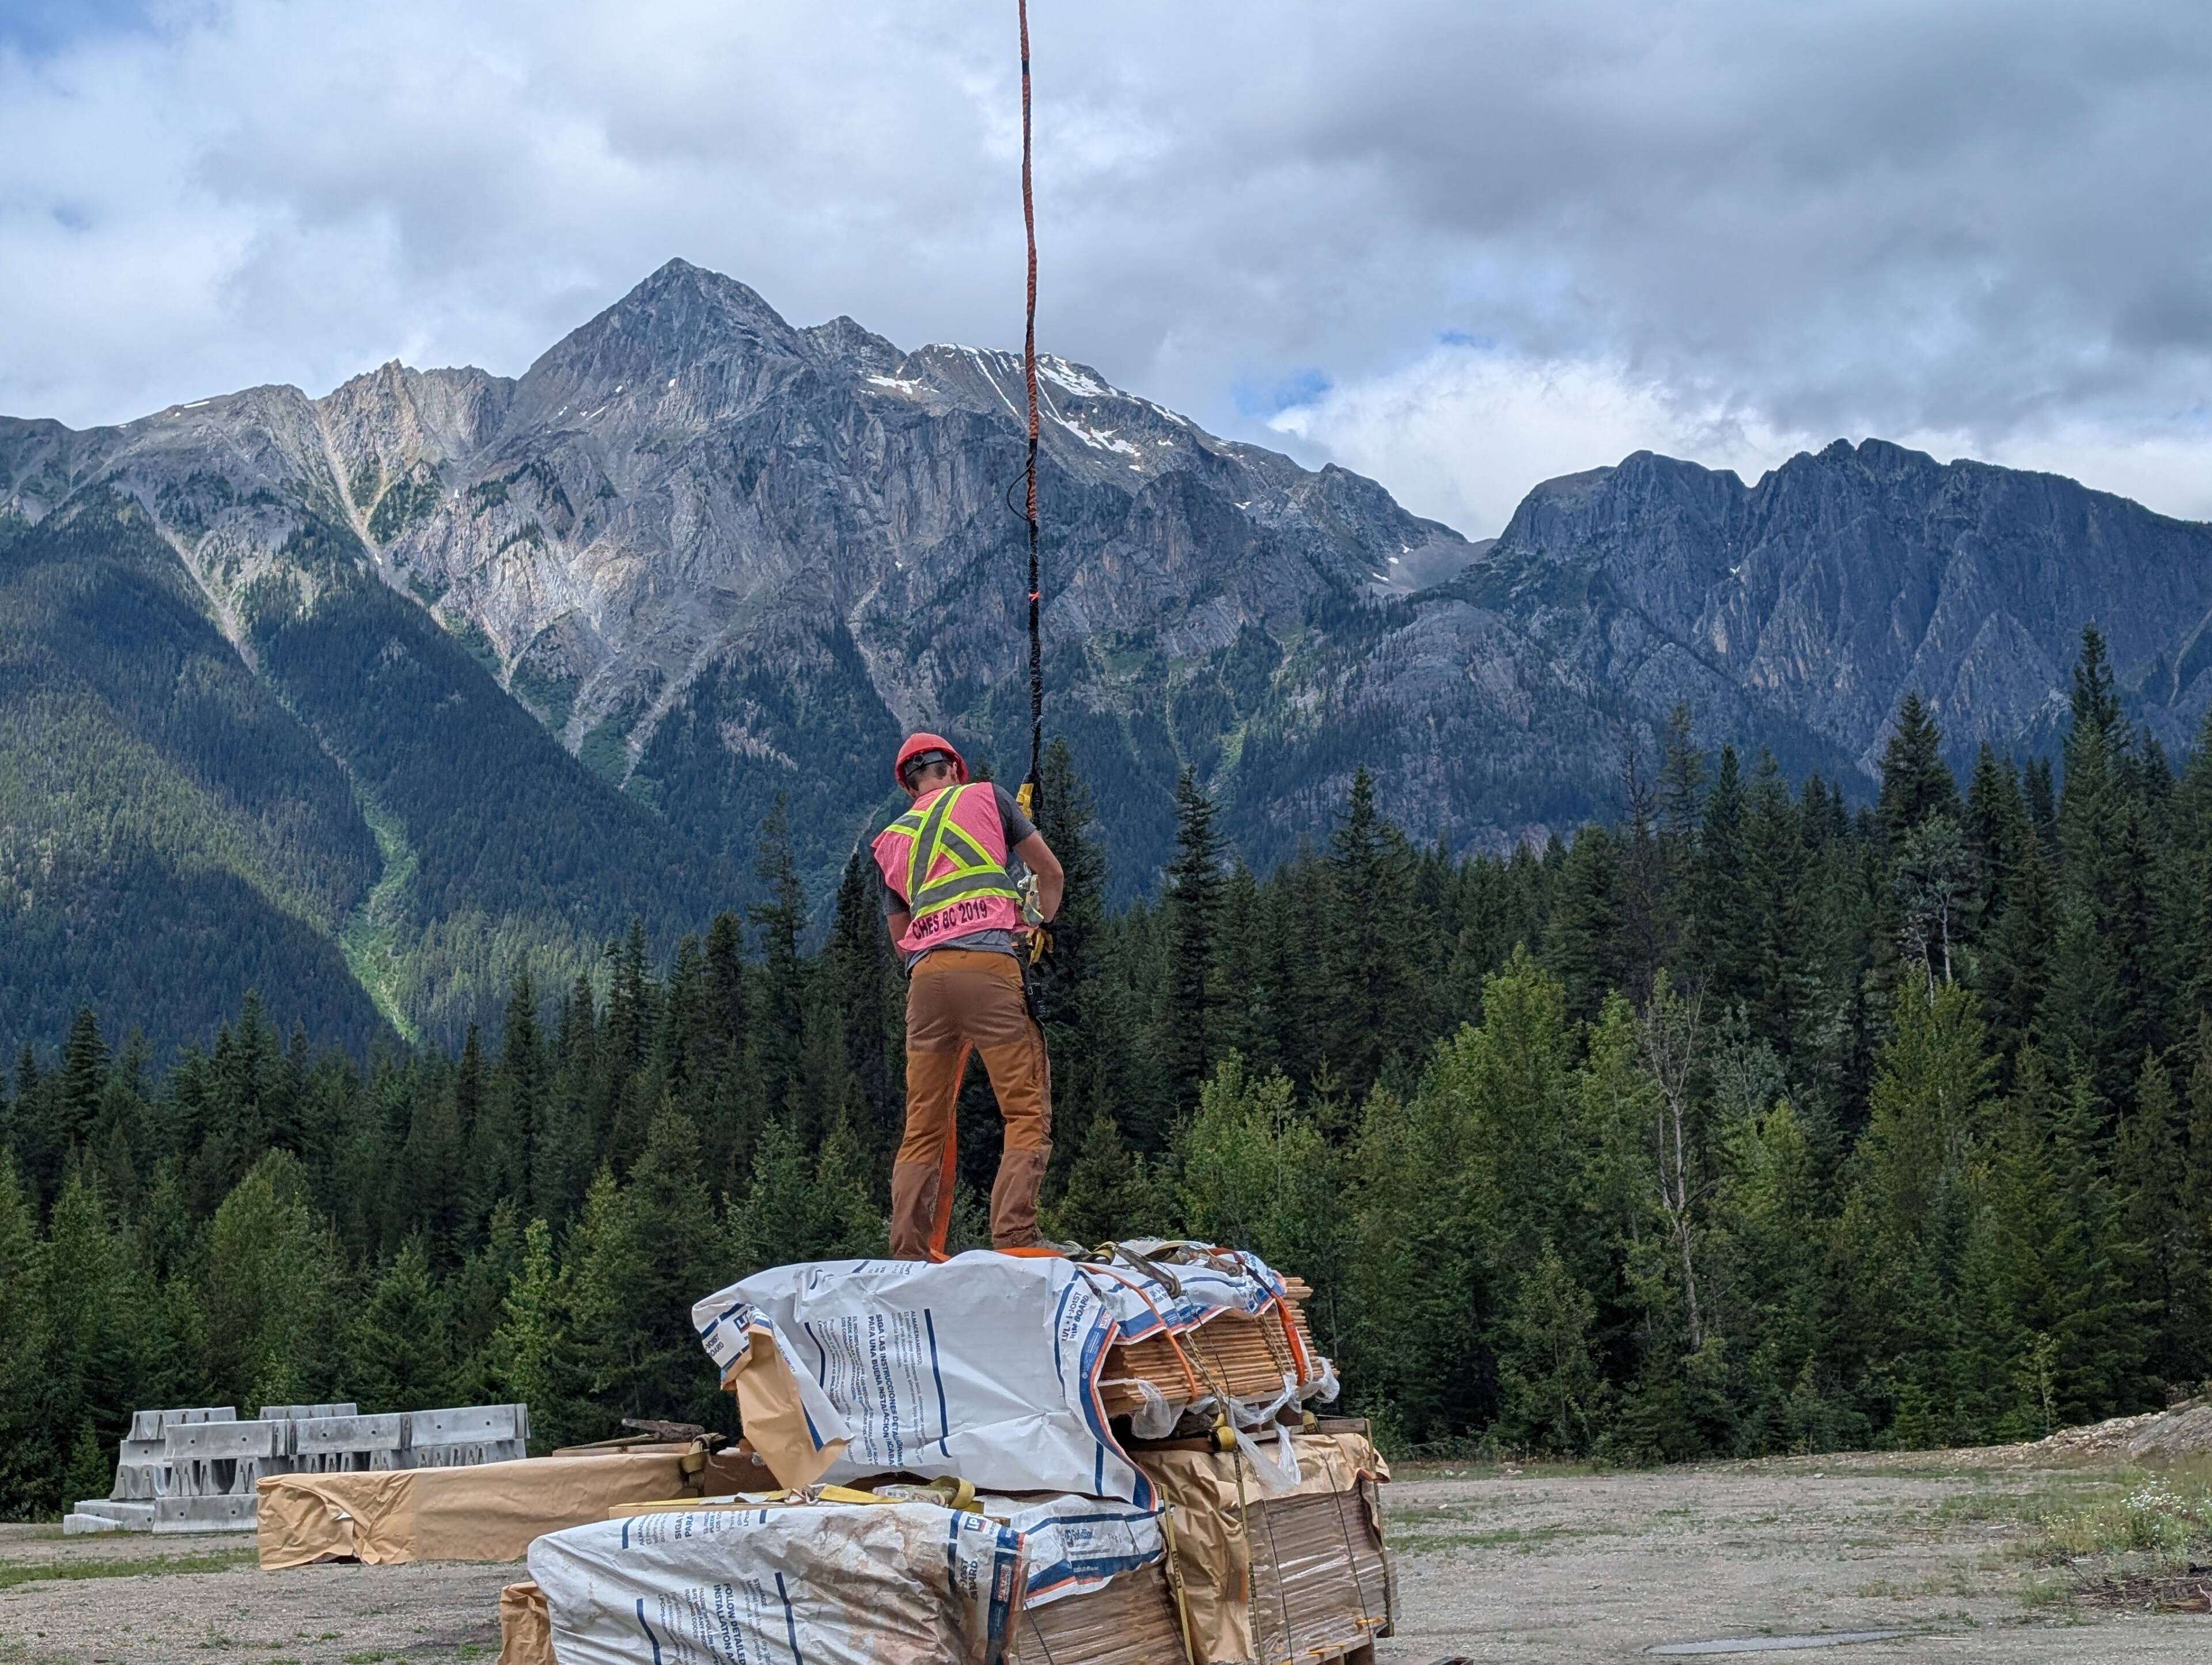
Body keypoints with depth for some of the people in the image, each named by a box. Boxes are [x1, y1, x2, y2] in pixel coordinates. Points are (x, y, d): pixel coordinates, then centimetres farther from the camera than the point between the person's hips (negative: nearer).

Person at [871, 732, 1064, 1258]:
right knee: (1027, 1111, -4)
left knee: (924, 1124, 8)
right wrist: (1039, 924, 36)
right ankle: (1013, 1242, -18)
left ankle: (907, 1256, 3)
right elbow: (1051, 872, 20)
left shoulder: (889, 842, 23)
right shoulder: (986, 796, 15)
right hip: (992, 965, -4)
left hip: (925, 976, 4)